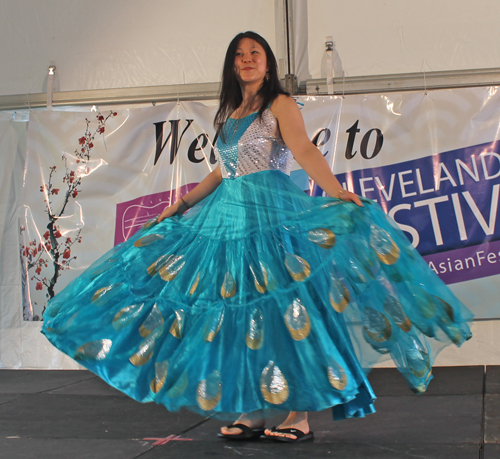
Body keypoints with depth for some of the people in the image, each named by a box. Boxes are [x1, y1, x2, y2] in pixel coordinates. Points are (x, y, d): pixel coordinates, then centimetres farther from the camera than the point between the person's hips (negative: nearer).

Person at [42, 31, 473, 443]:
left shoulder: (281, 105, 1)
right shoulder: (229, 113, 20)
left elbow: (304, 151, -13)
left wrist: (337, 191, -28)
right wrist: (182, 204, 24)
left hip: (271, 213, -7)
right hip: (228, 215, 7)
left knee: (281, 307, -11)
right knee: (239, 312, 3)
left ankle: (299, 414, -7)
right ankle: (251, 413, 8)